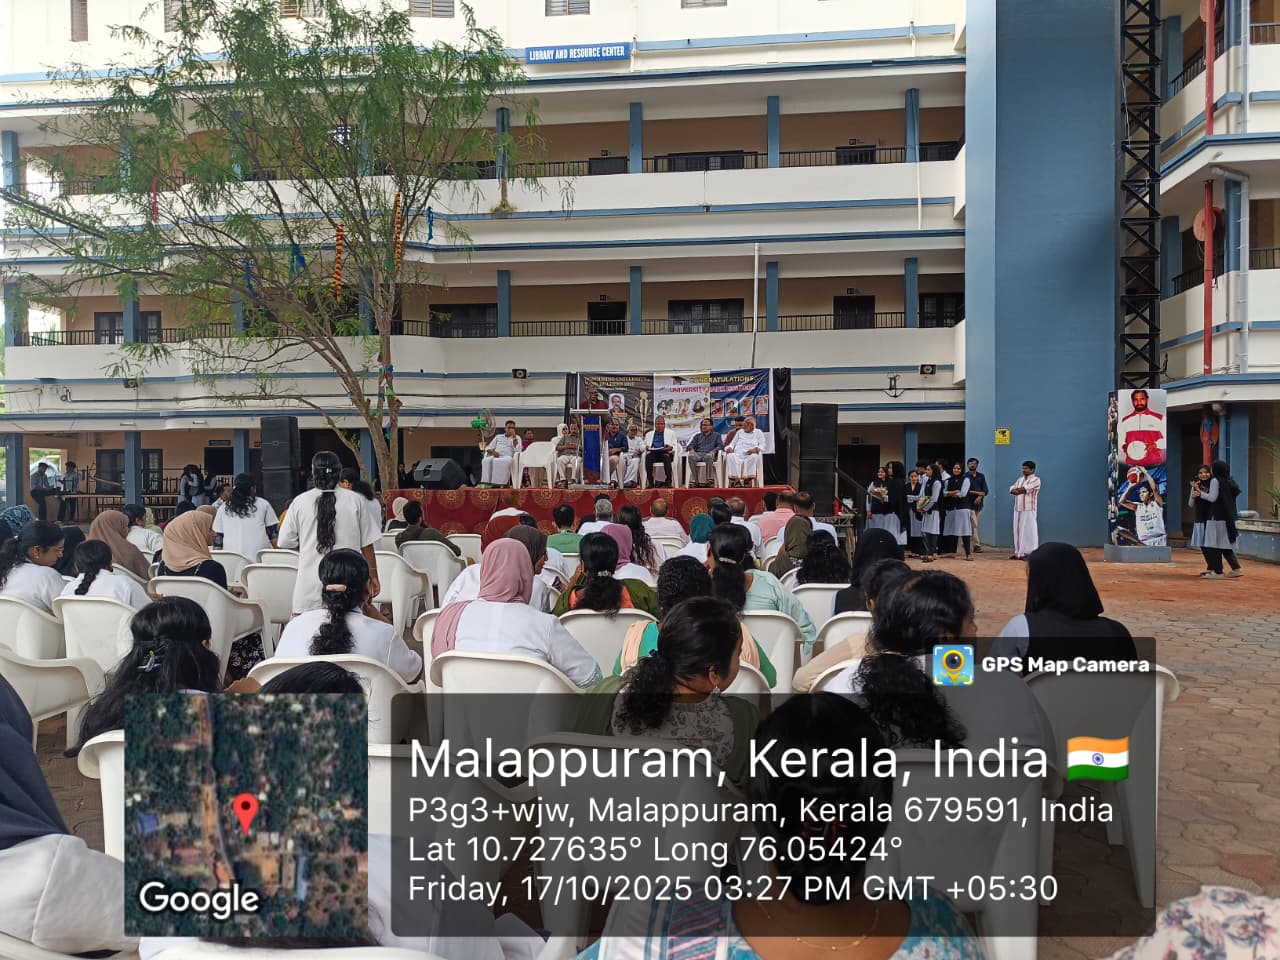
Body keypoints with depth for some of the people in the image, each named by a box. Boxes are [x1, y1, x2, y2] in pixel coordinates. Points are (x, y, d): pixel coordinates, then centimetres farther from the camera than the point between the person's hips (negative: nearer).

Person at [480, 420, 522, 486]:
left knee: (504, 462, -41)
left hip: (507, 456, -2)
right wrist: (492, 451, -3)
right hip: (496, 456, 2)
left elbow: (517, 450, 1)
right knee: (486, 461, -34)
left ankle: (500, 483, -44)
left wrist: (514, 438, -4)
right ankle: (486, 482, -40)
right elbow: (488, 448, 20)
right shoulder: (498, 437, 27)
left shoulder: (517, 438, 19)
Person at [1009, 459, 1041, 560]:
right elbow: (1011, 490, 7)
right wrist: (1020, 490, -12)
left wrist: (1017, 490, 2)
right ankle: (1018, 552, 12)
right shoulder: (1020, 480, 19)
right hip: (1018, 509, 7)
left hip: (1029, 509, -7)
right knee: (1018, 530, 7)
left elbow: (1024, 489, -16)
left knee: (1029, 531, -7)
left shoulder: (1035, 480, -3)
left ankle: (1030, 553, -7)